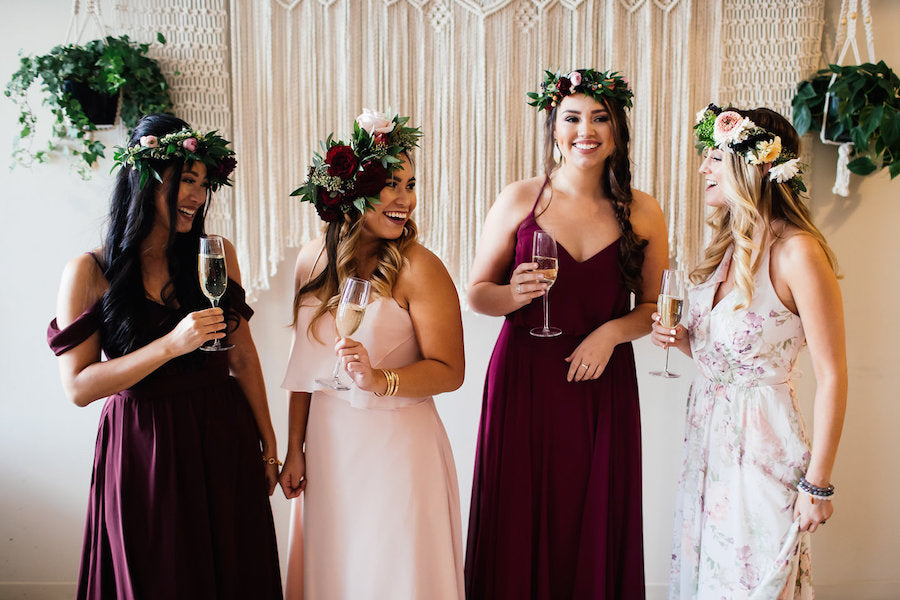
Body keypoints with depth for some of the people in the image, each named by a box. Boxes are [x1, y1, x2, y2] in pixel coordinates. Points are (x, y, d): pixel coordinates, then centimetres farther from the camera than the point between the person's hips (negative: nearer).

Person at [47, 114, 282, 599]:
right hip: (143, 453, -3)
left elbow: (243, 357, 7)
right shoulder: (89, 272, -8)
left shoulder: (216, 254, 1)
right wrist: (171, 345, -23)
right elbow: (78, 386, -12)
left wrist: (268, 444, 9)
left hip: (225, 439, 3)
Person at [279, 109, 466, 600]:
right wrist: (295, 448, 11)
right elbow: (305, 362, 8)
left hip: (398, 445, -5)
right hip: (328, 444, 5)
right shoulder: (314, 259, 1)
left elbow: (449, 370, -14)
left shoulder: (419, 268, -14)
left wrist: (379, 380, -30)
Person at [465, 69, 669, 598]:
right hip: (524, 381, -1)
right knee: (519, 527, 5)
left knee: (596, 527, 8)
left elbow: (654, 307, 10)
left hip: (603, 386, 1)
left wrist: (611, 331, -9)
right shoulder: (519, 200, 1)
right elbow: (477, 292, 5)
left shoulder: (643, 213, 3)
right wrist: (514, 295, -15)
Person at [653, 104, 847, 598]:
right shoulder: (726, 245, 6)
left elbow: (831, 375, -16)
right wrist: (684, 340, -4)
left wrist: (818, 484, -13)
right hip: (706, 432, 7)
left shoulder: (796, 252, -18)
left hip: (762, 441, -7)